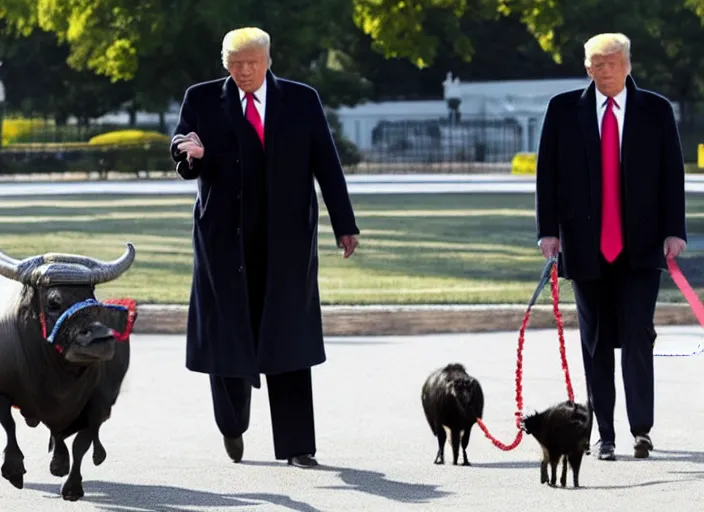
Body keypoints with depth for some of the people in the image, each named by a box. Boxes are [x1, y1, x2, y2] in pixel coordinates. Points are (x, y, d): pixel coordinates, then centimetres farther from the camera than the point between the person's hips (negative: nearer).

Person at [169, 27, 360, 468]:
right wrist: (192, 155, -21)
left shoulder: (301, 101, 6)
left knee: (288, 340, -3)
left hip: (287, 238, 0)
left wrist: (345, 225, 2)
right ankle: (233, 424, 28)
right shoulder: (202, 100, 5)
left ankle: (296, 445, -1)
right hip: (225, 237, 0)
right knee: (227, 333, 4)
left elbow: (326, 164, 6)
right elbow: (180, 148, 4)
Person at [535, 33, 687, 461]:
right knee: (597, 345, 4)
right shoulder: (563, 110, 5)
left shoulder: (657, 111, 4)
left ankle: (642, 428, 1)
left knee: (638, 337, -10)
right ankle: (606, 436, 10)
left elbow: (673, 174, 3)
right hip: (586, 246, 1)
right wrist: (549, 229, -4)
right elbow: (548, 173, 4)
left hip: (641, 248, -1)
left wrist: (674, 231, -5)